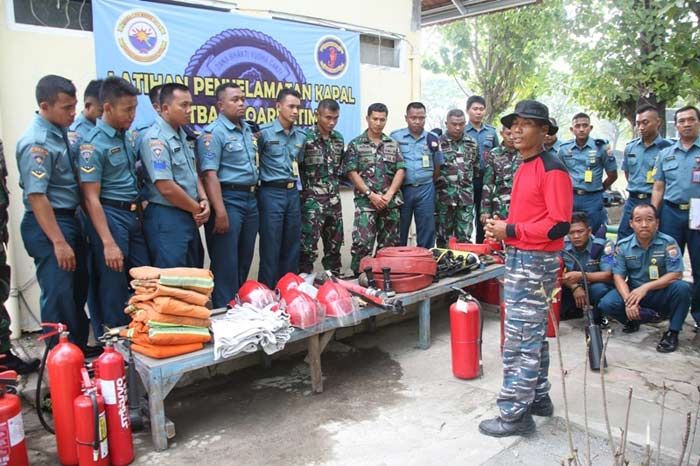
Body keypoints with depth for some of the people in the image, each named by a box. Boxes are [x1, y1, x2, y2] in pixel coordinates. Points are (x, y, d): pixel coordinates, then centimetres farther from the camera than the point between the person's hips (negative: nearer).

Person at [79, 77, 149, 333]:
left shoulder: (128, 136, 9)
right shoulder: (93, 144, -14)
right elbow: (91, 198, -17)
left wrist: (140, 206, 10)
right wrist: (108, 243, -21)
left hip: (133, 214, 7)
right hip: (109, 216, -7)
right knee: (114, 288, 3)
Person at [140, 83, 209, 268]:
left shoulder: (182, 135, 11)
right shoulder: (155, 139, -17)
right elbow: (167, 188, -23)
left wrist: (204, 200, -1)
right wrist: (196, 209, -10)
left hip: (189, 217, 9)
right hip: (166, 219, -9)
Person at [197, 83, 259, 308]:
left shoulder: (247, 129, 14)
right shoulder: (213, 133, -11)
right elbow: (210, 175, -18)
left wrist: (254, 195, 17)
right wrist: (220, 213, -24)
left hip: (250, 199, 8)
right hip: (228, 199, -8)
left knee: (244, 262, 15)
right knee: (226, 264, -1)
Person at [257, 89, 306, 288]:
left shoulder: (301, 135, 9)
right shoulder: (264, 132, -8)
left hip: (293, 193, 6)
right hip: (271, 193, -6)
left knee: (292, 246, 12)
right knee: (271, 247, 0)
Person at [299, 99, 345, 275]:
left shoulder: (339, 138, 9)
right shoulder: (306, 138, -10)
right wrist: (305, 190, -10)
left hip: (334, 200, 6)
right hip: (312, 200, -6)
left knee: (334, 244, 13)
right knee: (308, 245, -5)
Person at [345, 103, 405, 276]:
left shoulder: (393, 144, 12)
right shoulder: (355, 144, 3)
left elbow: (400, 170, 6)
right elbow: (352, 172, -5)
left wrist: (389, 194, -7)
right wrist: (371, 194, -12)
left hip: (391, 202, 4)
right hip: (366, 202, -3)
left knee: (389, 244, 8)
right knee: (362, 243, -11)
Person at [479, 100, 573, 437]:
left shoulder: (552, 170, -14)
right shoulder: (524, 169, 14)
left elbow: (559, 225, -19)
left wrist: (510, 231, -17)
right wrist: (501, 229, 2)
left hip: (536, 262, -10)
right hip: (518, 259, 10)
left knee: (520, 340, -4)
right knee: (533, 334, 18)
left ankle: (515, 413, 6)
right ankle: (538, 397, 32)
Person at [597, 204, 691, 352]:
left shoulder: (668, 243, -11)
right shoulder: (623, 245, -5)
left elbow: (676, 275, -18)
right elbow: (619, 276, -7)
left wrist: (646, 287, -30)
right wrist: (628, 301, -25)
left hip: (661, 293, -1)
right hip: (633, 291, 2)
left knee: (682, 287, -33)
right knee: (606, 304, -24)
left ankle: (672, 332, -14)